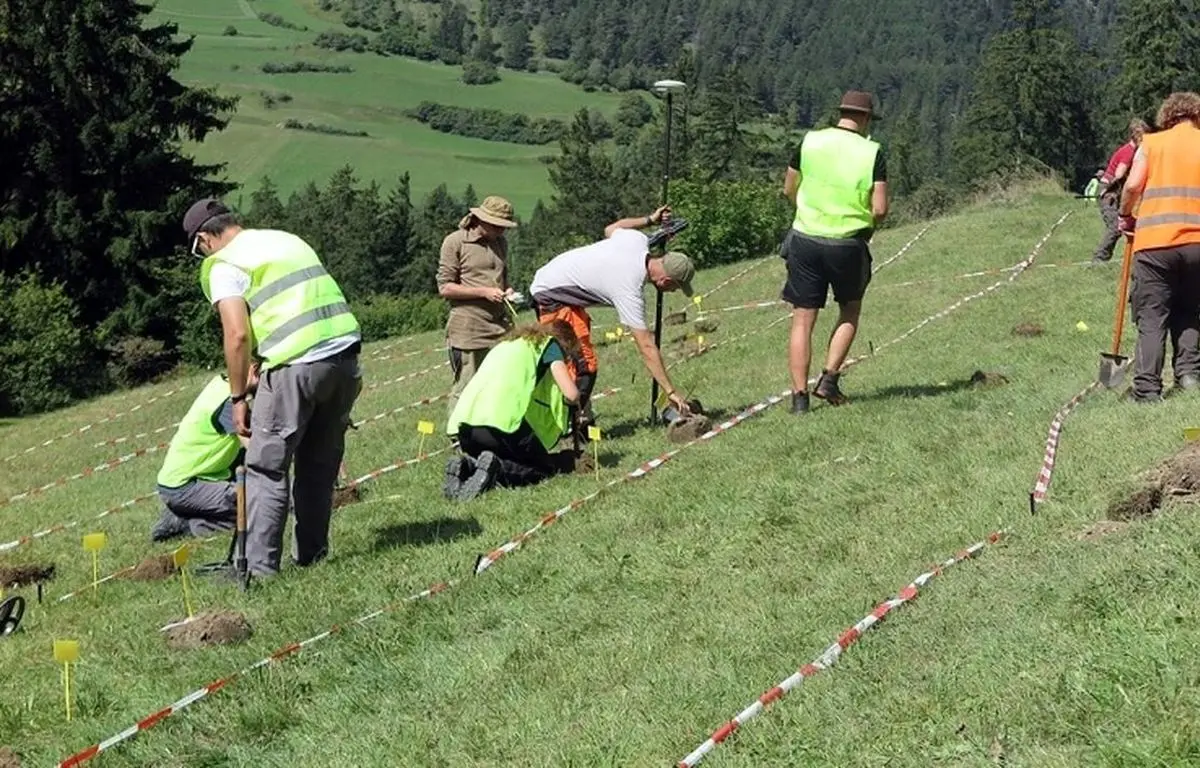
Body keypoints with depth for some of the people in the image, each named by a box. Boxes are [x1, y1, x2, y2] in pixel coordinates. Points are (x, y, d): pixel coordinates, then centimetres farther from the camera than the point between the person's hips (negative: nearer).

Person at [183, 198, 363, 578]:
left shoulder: (223, 265, 2)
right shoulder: (286, 238, 24)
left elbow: (238, 335, -8)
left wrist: (238, 397, 1)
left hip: (298, 364, -7)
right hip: (345, 350, 7)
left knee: (266, 468, 3)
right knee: (321, 462, 18)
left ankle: (259, 566, 2)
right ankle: (311, 553, 25)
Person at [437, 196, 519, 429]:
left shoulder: (501, 243, 18)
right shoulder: (455, 242, -2)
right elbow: (444, 288, -5)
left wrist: (507, 290, 8)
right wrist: (483, 292, -12)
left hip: (500, 328, 6)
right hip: (468, 330, -6)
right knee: (466, 390, -4)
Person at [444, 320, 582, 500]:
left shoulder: (508, 343, 34)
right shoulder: (550, 344, 15)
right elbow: (571, 394, 2)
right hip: (502, 422, -6)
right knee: (544, 467, 15)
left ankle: (468, 466, -3)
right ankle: (493, 468, -13)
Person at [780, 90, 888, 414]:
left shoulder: (809, 142, 0)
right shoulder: (872, 152, -7)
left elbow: (789, 190, 9)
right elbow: (880, 210, -10)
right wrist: (869, 224, 11)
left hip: (805, 239, 1)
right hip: (848, 246, -1)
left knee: (802, 320, 5)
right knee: (850, 312, 20)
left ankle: (799, 394, 0)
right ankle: (829, 378, 9)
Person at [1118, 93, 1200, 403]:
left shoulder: (1151, 144, 8)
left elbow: (1133, 185, -3)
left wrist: (1125, 216, 14)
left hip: (1153, 242, -2)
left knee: (1151, 319, 1)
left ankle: (1147, 388, -5)